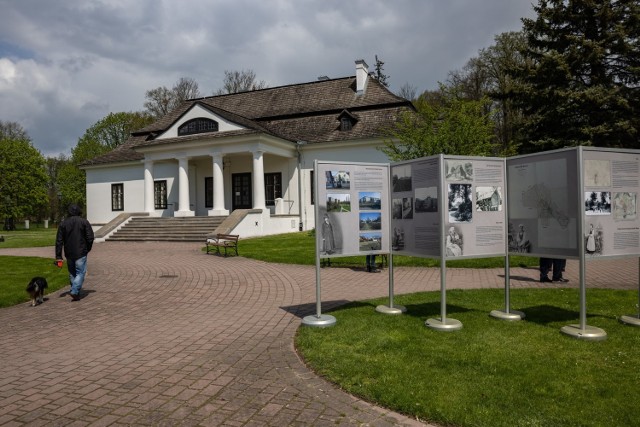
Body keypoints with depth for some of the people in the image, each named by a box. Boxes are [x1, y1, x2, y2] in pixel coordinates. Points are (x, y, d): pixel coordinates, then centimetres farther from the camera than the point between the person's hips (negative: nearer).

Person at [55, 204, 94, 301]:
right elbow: (90, 237, -7)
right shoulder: (84, 222, -3)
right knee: (81, 272, 0)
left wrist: (58, 256, 3)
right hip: (81, 253, -4)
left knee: (72, 273, 15)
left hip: (69, 254, 4)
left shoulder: (63, 224, 5)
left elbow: (59, 241, 2)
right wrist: (88, 249, 9)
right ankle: (75, 291, -16)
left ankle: (76, 293, 20)